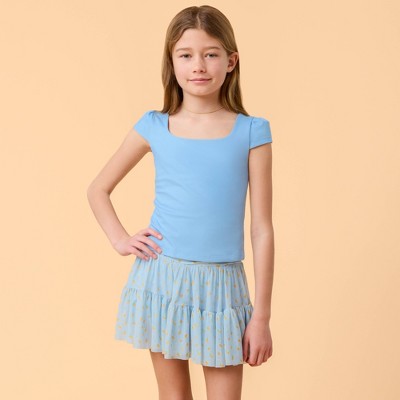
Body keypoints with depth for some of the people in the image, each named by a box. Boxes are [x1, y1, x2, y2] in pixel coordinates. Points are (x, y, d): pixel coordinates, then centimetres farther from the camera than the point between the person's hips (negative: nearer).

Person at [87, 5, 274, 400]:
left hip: (221, 283, -1)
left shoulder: (251, 132, -3)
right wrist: (121, 240, -1)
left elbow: (261, 229, -2)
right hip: (162, 278, 1)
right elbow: (98, 189, 14)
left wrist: (261, 315, -3)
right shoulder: (154, 127, 1)